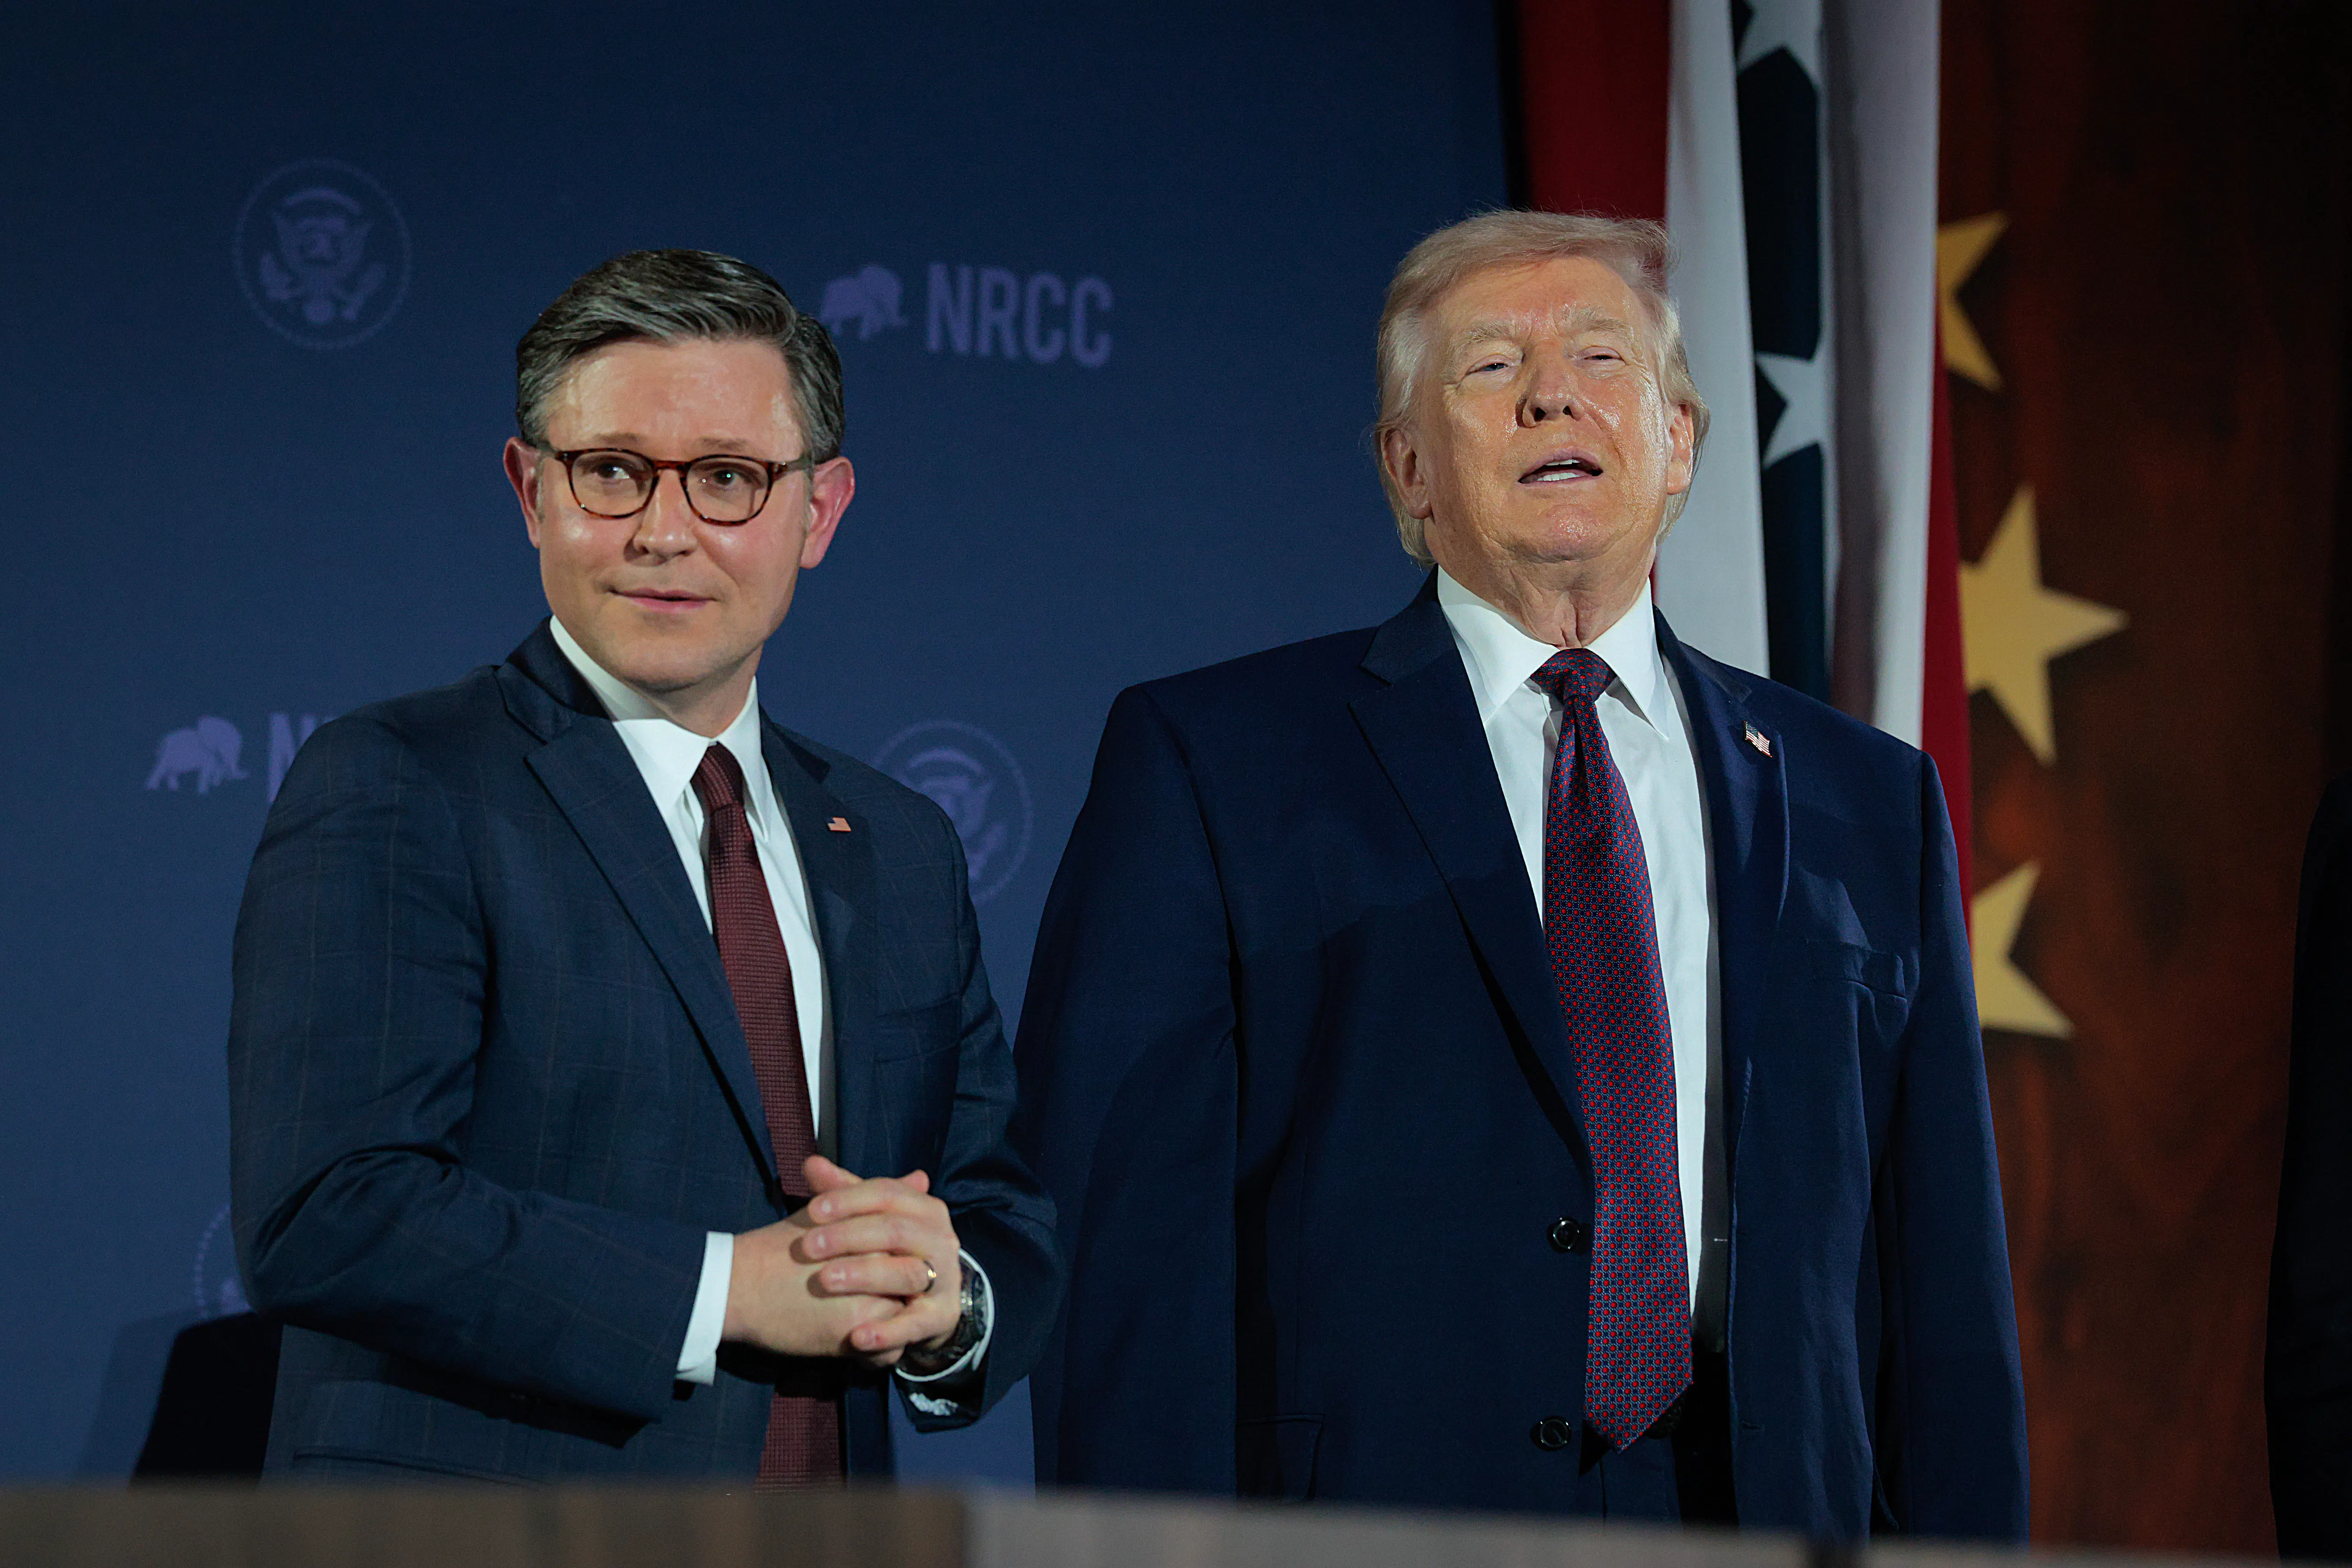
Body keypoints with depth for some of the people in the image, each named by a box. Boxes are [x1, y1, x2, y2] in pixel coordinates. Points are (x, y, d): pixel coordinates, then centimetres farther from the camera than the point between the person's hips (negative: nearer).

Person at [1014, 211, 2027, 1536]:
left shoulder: (1869, 806, 14)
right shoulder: (1207, 765, 4)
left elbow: (1945, 1274, 11)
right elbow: (1124, 1244, -3)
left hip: (1766, 1530, 3)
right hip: (1369, 1540, -2)